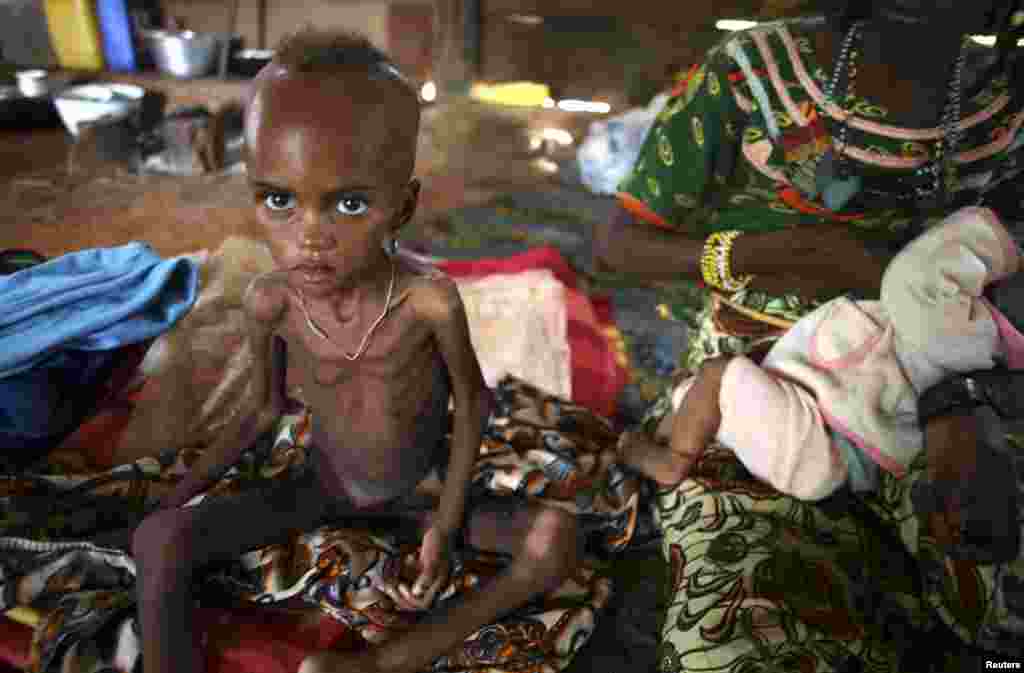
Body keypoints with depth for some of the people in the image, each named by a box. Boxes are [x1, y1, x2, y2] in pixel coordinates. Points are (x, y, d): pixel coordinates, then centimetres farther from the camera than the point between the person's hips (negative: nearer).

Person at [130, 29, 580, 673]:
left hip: (423, 491, -1)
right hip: (328, 486, 2)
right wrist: (176, 497, -1)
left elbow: (473, 401, -14)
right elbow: (264, 408, -3)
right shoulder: (271, 302, -21)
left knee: (558, 539, -24)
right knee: (158, 541, -19)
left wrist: (447, 525, -13)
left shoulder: (430, 299, -30)